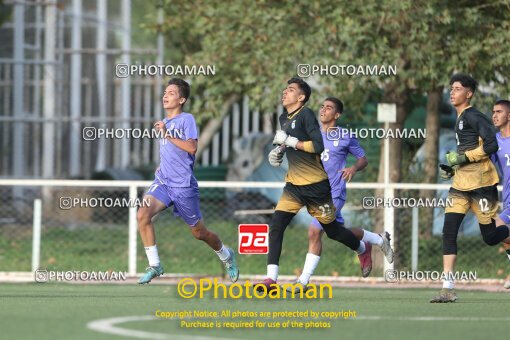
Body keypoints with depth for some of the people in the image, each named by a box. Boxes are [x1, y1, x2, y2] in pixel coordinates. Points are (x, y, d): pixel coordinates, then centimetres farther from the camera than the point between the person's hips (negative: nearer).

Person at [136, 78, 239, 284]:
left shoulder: (186, 119, -7)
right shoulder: (165, 122, 15)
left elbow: (191, 147, -21)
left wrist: (167, 135, -22)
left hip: (183, 184, -6)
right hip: (163, 182, 6)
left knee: (198, 232, 7)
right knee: (142, 215, -20)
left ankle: (226, 256, 36)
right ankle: (154, 265, -12)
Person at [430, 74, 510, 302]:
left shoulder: (473, 116, -11)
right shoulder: (461, 119, 18)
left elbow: (491, 145, -20)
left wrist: (464, 157, -18)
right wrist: (453, 167, 15)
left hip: (480, 182, -8)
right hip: (461, 183, 9)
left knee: (491, 236, -2)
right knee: (448, 232, -6)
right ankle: (448, 289, -9)